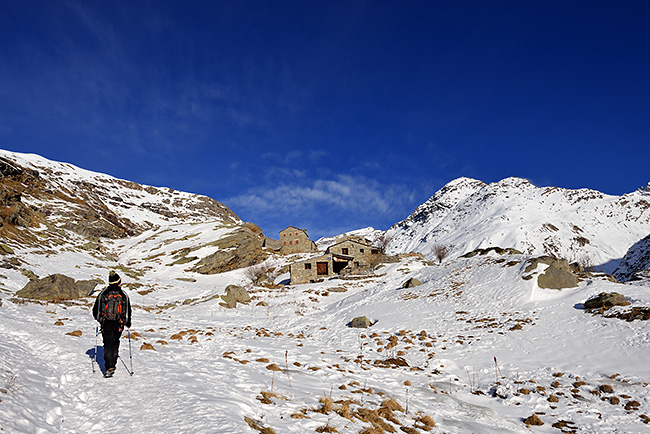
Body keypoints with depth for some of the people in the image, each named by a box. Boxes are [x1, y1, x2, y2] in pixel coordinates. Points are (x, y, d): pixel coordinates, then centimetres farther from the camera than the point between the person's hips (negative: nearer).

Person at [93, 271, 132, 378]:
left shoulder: (103, 294, 0)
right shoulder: (123, 295, 0)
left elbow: (95, 310, 6)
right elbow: (128, 311, 4)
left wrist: (99, 319, 25)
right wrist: (128, 323, 19)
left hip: (106, 324, -1)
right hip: (119, 324, 1)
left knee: (108, 345, -1)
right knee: (115, 343, 19)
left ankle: (109, 368, -13)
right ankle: (112, 364, 24)